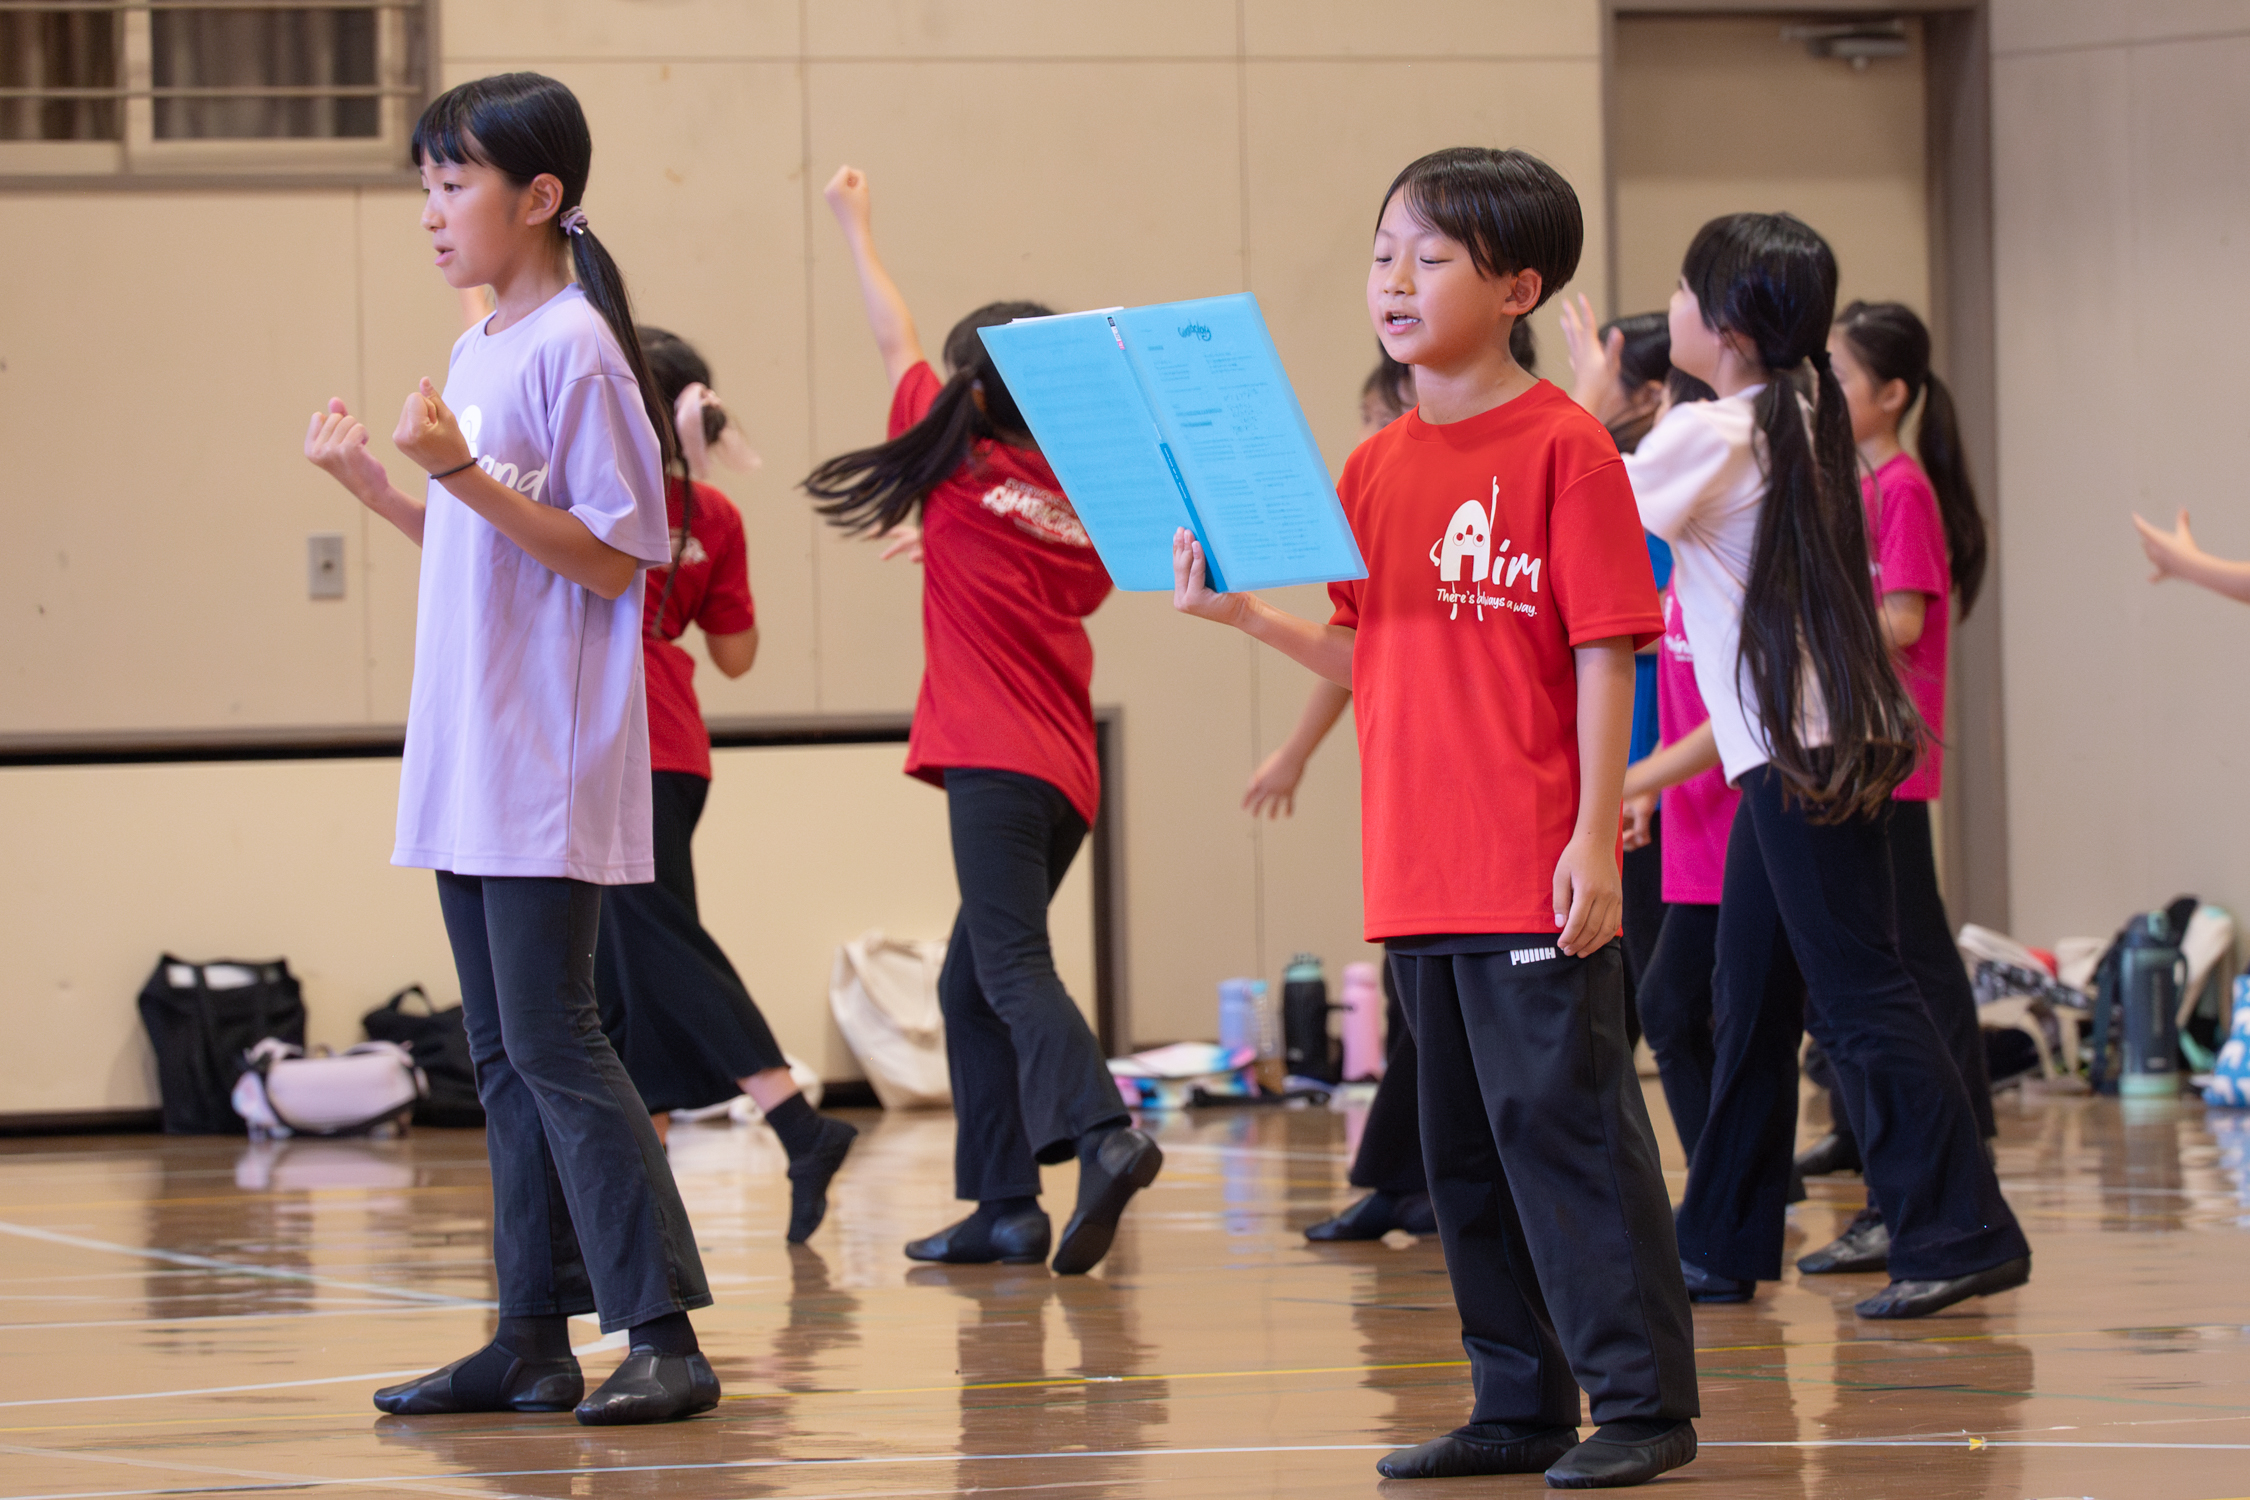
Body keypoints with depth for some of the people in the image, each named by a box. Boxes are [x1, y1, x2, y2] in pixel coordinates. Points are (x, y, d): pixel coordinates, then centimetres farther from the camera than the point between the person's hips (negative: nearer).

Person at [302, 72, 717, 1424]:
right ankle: (537, 1337, 12)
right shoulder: (477, 352, 15)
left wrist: (463, 470, -23)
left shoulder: (574, 347, -12)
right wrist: (372, 481, 11)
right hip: (471, 758, 9)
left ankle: (666, 1335, -10)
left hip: (550, 768, -9)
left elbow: (613, 559, -15)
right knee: (503, 1049, 9)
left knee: (550, 1037, -11)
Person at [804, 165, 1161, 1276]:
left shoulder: (965, 470, -1)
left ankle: (1101, 1135, -36)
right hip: (1065, 772, 7)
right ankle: (1001, 1206, 13)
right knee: (971, 980, 15)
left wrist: (855, 227, 26)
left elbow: (897, 348, 13)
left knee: (1011, 968, -15)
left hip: (994, 764, -7)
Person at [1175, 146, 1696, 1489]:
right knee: (1466, 1143, 12)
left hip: (1537, 876, -7)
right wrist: (1244, 613, 2)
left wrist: (1595, 838, -14)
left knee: (1569, 1123, -6)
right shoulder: (1375, 469, 12)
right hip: (1420, 870, 7)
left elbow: (1605, 656, -10)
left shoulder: (1564, 447, -8)